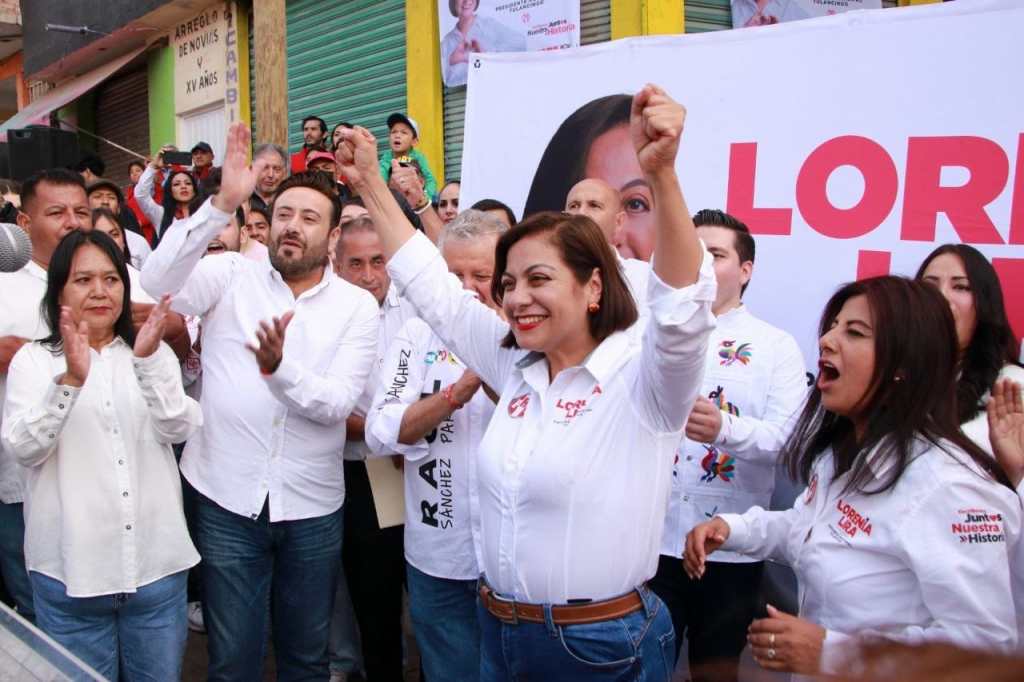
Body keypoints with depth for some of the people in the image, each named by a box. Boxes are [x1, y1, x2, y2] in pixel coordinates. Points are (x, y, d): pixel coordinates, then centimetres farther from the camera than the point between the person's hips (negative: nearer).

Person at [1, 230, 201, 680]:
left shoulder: (154, 353, 6)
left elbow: (178, 429, -8)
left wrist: (149, 360, -22)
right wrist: (70, 380, -26)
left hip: (156, 563, 2)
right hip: (70, 568, -1)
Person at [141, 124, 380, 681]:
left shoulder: (356, 305, -2)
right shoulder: (233, 275, -1)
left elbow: (338, 403, -11)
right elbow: (158, 284, -20)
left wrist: (279, 368, -29)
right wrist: (222, 203, -28)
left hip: (312, 508, 1)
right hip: (227, 498, 0)